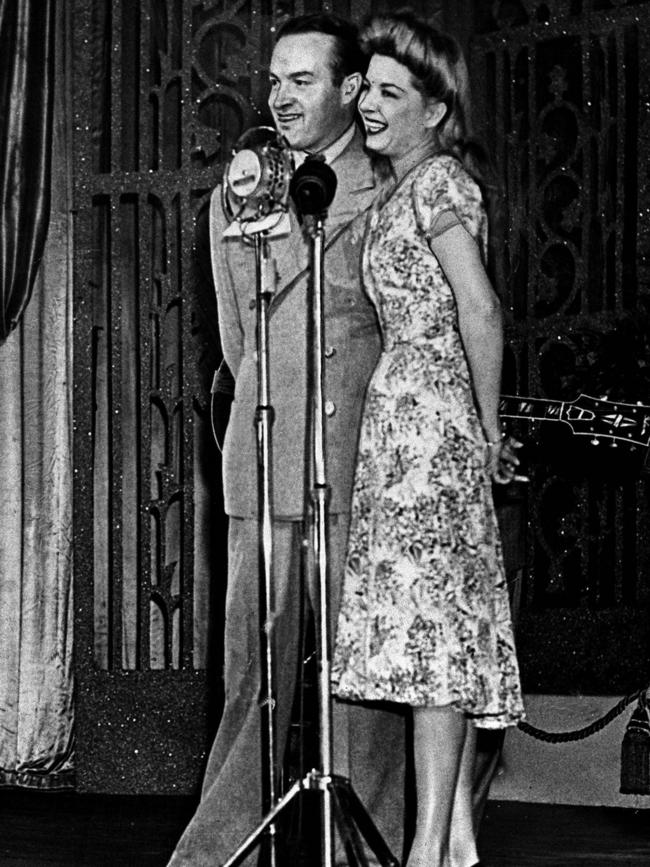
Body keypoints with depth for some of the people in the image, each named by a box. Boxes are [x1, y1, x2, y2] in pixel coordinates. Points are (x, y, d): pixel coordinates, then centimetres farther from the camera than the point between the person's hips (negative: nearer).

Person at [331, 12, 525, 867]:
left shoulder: (435, 180, -8)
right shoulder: (407, 191, 19)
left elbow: (480, 310, -16)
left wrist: (489, 427, -10)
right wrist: (484, 432, 19)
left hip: (422, 409, -10)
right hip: (417, 414, 10)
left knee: (429, 614, -11)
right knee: (450, 623, 7)